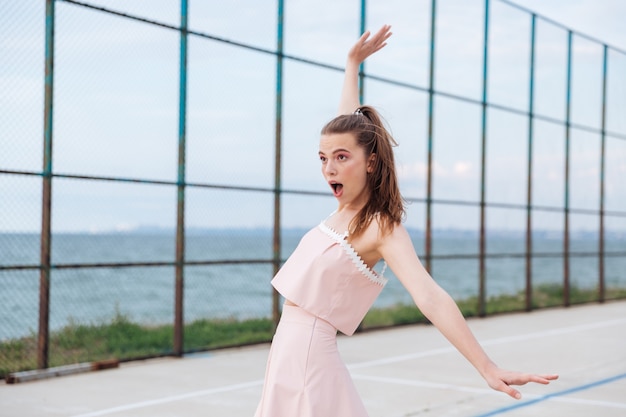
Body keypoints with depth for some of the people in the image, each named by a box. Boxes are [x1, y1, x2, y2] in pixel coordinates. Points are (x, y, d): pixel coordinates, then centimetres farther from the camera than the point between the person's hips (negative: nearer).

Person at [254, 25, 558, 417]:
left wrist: (488, 368, -37)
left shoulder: (382, 228, -14)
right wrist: (353, 63, 27)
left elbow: (431, 298, -28)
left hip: (310, 360, -7)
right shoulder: (348, 208, 5)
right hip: (286, 355, 8)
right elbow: (349, 124, 18)